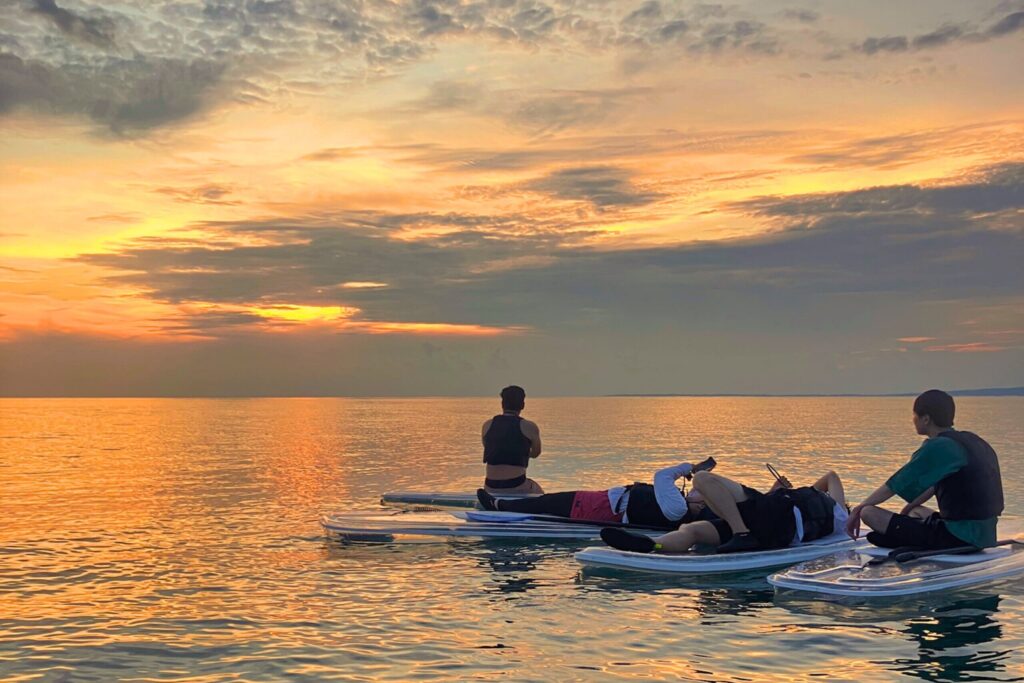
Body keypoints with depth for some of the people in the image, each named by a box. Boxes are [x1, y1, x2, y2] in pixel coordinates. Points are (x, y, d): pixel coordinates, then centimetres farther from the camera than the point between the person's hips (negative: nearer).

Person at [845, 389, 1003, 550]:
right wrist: (909, 507, 28)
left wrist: (858, 508, 3)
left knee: (870, 512, -11)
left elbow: (894, 485, -7)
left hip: (957, 537, -10)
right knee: (916, 512, 37)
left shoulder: (938, 447, -13)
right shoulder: (970, 441, 13)